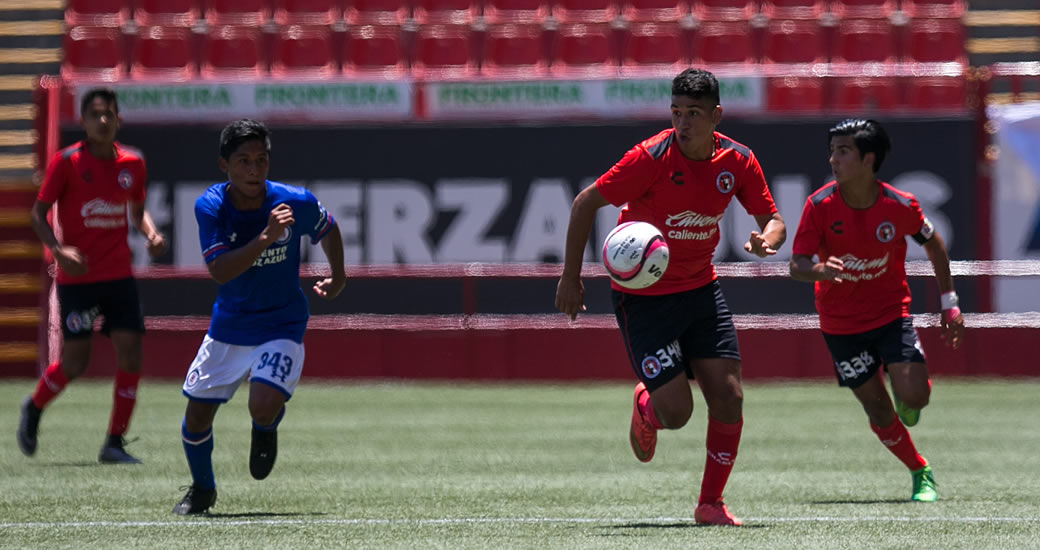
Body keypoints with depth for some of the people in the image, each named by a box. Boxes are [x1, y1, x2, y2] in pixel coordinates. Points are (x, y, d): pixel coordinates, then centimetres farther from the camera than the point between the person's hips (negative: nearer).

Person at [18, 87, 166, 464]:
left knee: (130, 352, -7)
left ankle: (115, 444, 2)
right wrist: (58, 249, -23)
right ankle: (33, 409, 29)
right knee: (75, 362, -2)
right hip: (77, 277, -4)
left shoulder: (132, 163, 4)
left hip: (119, 276, 4)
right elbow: (38, 213, -6)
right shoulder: (66, 162, -8)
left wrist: (151, 234, -1)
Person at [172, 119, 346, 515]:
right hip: (228, 328, 2)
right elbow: (220, 271, -29)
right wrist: (266, 237, -39)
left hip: (281, 326, -2)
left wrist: (337, 277, 11)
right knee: (197, 416, 5)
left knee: (264, 406, -25)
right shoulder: (210, 207, -16)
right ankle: (202, 491, 35)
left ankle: (266, 431, 15)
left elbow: (328, 229, 8)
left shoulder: (297, 203, -16)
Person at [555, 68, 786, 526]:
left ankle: (710, 503, 11)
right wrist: (570, 278, -13)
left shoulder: (737, 161, -6)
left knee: (728, 396, -6)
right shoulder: (652, 157, -19)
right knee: (676, 412, -10)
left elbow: (773, 220, 4)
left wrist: (766, 240, -22)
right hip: (642, 296, -4)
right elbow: (585, 204, -13)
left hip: (701, 290, 4)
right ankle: (645, 406, 29)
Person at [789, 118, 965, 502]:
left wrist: (949, 304, 5)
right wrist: (820, 271, -41)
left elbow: (933, 243, 4)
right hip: (841, 323, 1)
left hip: (891, 312, -1)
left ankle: (905, 389, 19)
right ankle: (920, 474, 24)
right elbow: (796, 266, -16)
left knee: (914, 396, -17)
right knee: (877, 409, 3)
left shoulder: (900, 206, -15)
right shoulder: (820, 205, -16)